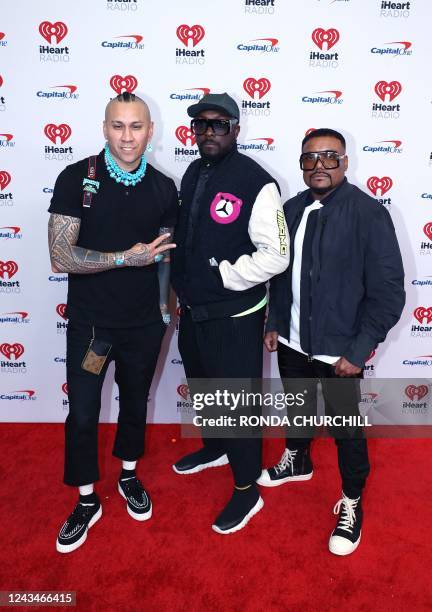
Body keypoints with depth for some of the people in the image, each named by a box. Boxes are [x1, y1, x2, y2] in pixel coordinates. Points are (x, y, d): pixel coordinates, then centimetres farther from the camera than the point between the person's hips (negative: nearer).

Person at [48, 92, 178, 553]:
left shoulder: (162, 188, -3)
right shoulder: (76, 179, -12)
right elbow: (61, 256, -18)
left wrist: (163, 305, 6)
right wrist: (126, 258, -21)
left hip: (143, 324, 3)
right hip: (90, 322, -2)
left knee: (135, 402, 19)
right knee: (82, 414, 8)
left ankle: (129, 475, 45)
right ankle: (87, 501, 31)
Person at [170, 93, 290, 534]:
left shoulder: (256, 182, -17)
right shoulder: (192, 173, 7)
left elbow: (276, 255, -20)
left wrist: (224, 275, -18)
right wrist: (182, 286, 11)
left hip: (234, 316, -8)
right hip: (192, 310, 8)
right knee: (202, 388, 25)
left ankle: (247, 491, 25)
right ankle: (214, 448, 51)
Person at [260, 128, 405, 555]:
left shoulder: (369, 214, -15)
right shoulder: (292, 210, 1)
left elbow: (388, 291, -14)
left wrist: (359, 351, -16)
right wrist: (274, 323, 7)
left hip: (340, 350, -5)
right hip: (293, 342, 5)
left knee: (346, 428, 11)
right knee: (297, 409, 25)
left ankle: (351, 503, 36)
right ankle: (297, 461, 54)